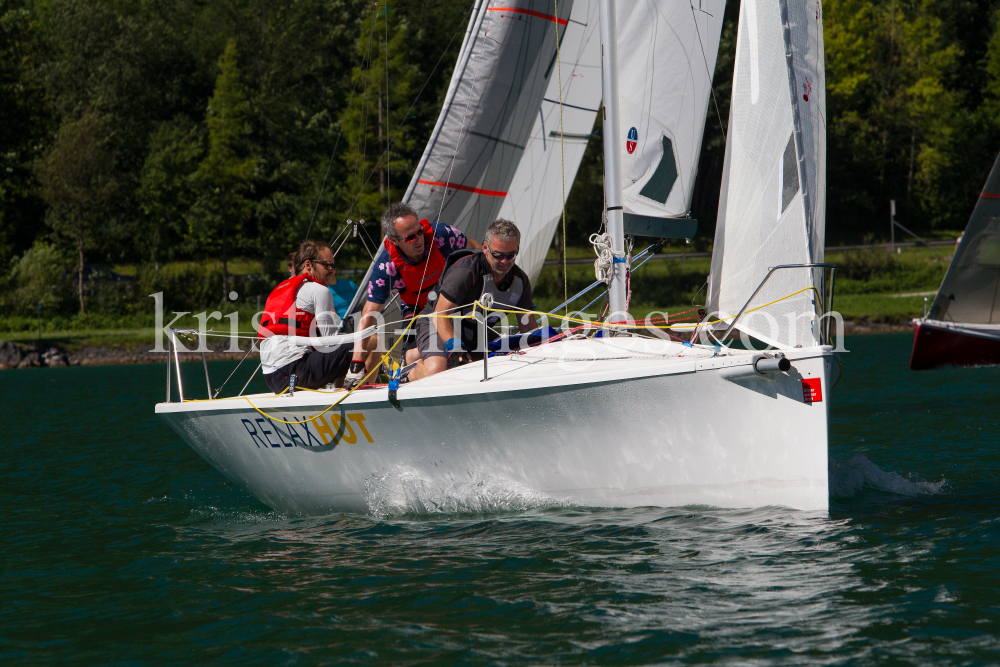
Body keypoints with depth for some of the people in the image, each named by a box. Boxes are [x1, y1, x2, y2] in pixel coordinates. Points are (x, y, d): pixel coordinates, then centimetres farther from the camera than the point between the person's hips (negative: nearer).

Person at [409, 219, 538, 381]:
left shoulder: (520, 280, -6)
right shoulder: (465, 270, -27)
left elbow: (528, 325, 3)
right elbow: (440, 314, -29)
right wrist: (454, 346, -44)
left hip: (477, 332, 7)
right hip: (438, 326, -7)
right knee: (435, 371, -35)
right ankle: (414, 373, 4)